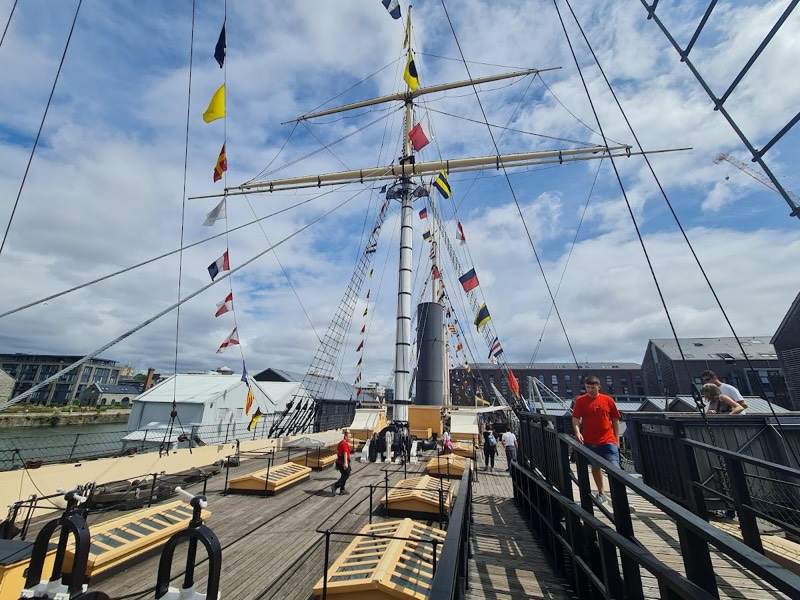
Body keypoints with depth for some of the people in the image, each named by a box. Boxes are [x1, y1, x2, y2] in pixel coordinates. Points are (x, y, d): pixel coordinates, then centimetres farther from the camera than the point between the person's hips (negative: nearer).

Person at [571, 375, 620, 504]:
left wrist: (617, 439, 6)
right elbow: (575, 419, -7)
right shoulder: (580, 400, -4)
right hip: (590, 442, 1)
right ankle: (601, 493, 30)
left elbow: (615, 420, 7)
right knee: (595, 467, 14)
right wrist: (578, 433, -22)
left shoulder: (608, 400, 0)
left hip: (608, 441, 0)